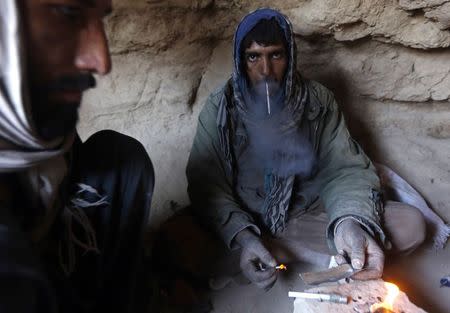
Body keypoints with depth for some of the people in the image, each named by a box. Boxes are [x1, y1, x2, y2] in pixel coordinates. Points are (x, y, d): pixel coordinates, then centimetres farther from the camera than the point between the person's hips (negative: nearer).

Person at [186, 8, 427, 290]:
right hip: (241, 220, 1)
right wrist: (242, 237, -31)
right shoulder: (220, 108, -6)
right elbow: (206, 183, -11)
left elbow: (347, 167, -8)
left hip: (307, 212, 0)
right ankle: (333, 256, -23)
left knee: (412, 224, -16)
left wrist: (351, 220, -32)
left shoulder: (318, 100, -3)